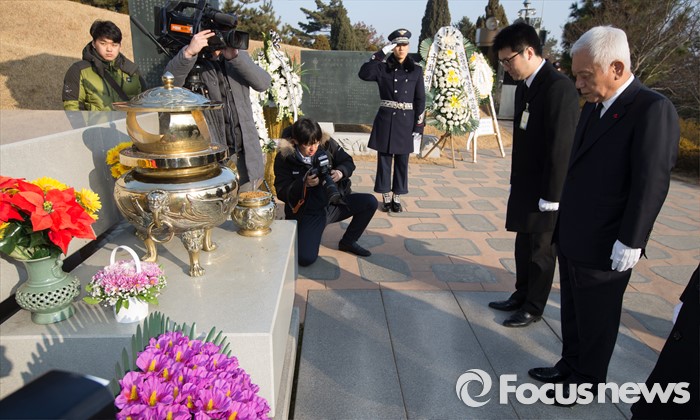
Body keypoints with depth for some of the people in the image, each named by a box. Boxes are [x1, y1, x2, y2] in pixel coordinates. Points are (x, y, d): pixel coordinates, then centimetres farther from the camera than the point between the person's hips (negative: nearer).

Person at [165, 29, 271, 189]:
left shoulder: (239, 56, 10)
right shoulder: (191, 63, -1)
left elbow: (263, 83, -7)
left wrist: (235, 57, -18)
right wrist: (189, 52, -35)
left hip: (246, 153, 4)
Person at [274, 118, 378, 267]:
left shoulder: (327, 144, -7)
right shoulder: (284, 158, -13)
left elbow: (348, 162, 3)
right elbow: (282, 192, -12)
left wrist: (341, 172, -20)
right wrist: (304, 183, -29)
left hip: (333, 203, 4)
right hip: (307, 212, -4)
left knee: (370, 202, -14)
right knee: (305, 259, -20)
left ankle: (348, 242, 7)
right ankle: (296, 238, 19)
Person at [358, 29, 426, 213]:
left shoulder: (416, 70, 4)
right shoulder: (383, 68, 2)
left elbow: (420, 100, 3)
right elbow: (364, 74, -18)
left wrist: (419, 126, -1)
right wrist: (381, 53, -17)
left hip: (405, 121, 1)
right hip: (385, 120, -1)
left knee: (402, 161, 7)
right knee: (384, 160, 4)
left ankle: (397, 198, 19)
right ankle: (386, 197, 17)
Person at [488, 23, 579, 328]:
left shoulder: (559, 88, -20)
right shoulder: (525, 86, 7)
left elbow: (561, 148, -22)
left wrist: (550, 197, -19)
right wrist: (516, 183, 13)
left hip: (544, 190, -8)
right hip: (524, 186, 8)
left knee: (541, 249, 7)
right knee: (523, 245, 18)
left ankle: (533, 308, 24)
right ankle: (521, 296, 34)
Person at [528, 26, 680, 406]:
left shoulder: (653, 109, -16)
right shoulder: (593, 107, 8)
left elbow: (652, 183, -19)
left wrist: (630, 242, -18)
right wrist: (562, 222, 13)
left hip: (604, 247, -7)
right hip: (570, 238, 8)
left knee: (596, 321, 12)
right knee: (572, 313, 21)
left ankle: (587, 381, 32)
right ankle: (569, 366, 40)